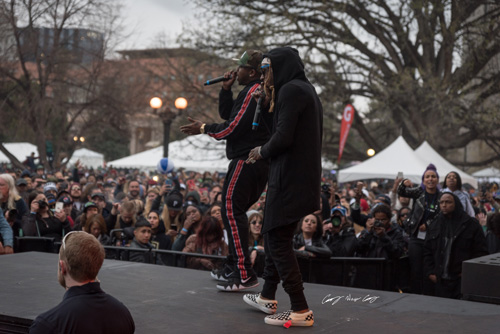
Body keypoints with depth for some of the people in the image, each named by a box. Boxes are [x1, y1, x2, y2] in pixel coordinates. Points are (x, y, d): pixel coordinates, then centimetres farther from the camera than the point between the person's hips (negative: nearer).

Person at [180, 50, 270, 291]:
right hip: (261, 163, 11)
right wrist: (226, 89, 11)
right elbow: (227, 115, 23)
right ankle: (233, 268, 21)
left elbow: (234, 127, -16)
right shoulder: (260, 91, 23)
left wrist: (204, 129, -4)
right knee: (236, 212, 16)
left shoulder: (253, 91, -11)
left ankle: (244, 275, -16)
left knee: (232, 211, -13)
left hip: (246, 160, -11)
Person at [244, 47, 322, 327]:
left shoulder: (290, 90, -14)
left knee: (279, 241, -5)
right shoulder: (306, 89, 17)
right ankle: (268, 297, 30)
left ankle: (301, 311, -3)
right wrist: (271, 101, 15)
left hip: (290, 178, -10)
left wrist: (262, 152, -2)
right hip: (304, 176, 10)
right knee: (274, 235, 19)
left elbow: (283, 138, -22)